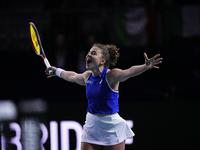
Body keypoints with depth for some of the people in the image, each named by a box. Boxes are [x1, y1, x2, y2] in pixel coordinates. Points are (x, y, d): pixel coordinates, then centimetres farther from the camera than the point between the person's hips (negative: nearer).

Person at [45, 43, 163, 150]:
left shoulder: (111, 76, -13)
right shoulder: (87, 76, 7)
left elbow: (128, 72, -34)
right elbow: (72, 76, 31)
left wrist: (146, 66, -53)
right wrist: (57, 71, 48)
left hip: (111, 128, -6)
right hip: (91, 126, 6)